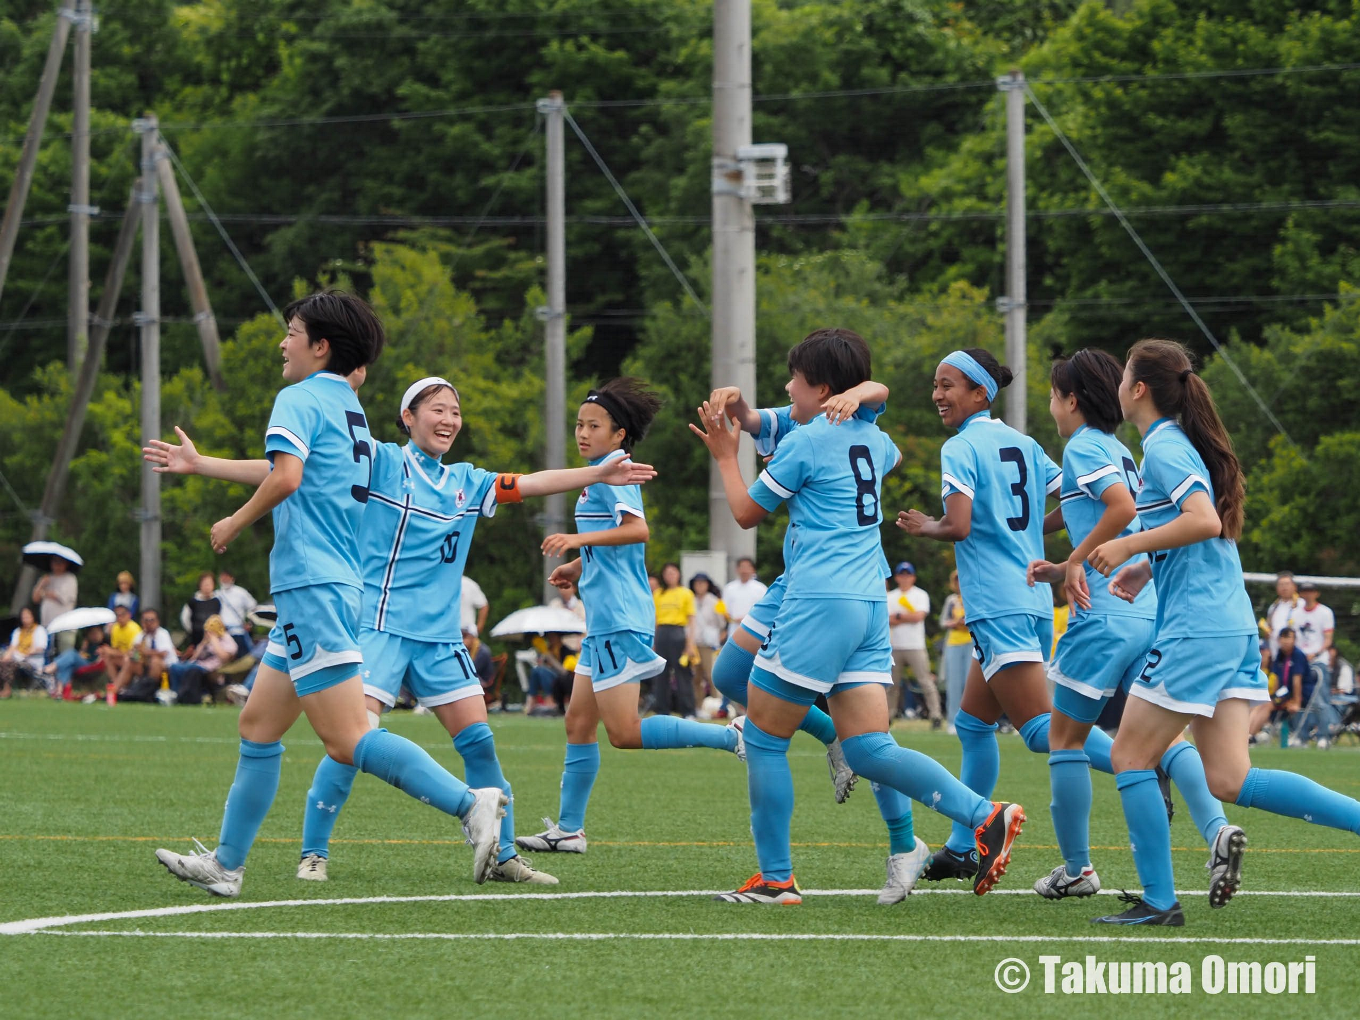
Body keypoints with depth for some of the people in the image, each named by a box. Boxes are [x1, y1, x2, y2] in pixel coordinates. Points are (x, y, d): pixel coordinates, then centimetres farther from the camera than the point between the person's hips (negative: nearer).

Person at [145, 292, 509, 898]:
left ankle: (471, 804, -28)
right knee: (258, 727, 15)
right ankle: (226, 865, 20)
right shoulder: (347, 407, 21)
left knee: (347, 741, -17)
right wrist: (198, 465, 47)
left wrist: (237, 523, -6)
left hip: (312, 588, -10)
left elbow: (285, 477, -24)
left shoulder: (299, 399, -7)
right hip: (338, 584, 10)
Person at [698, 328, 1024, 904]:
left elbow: (747, 513, 5)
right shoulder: (871, 438, 15)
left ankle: (775, 878, 6)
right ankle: (985, 817, -14)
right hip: (871, 604, 8)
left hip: (819, 606, -8)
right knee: (869, 749, 2)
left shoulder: (805, 443, -7)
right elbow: (893, 458, 43)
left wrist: (726, 456, 19)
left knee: (763, 738, 4)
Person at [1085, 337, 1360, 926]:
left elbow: (1205, 521, -24)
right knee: (1230, 781, 4)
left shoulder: (1162, 447, -10)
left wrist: (1129, 546, -17)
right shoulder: (1186, 443, 18)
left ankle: (1159, 901, 2)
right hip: (1234, 627, 9)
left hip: (1195, 629, -9)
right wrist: (1149, 566, 20)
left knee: (1131, 756, 1)